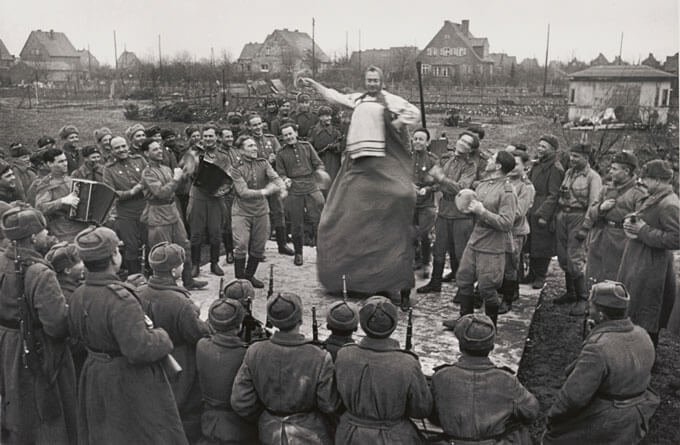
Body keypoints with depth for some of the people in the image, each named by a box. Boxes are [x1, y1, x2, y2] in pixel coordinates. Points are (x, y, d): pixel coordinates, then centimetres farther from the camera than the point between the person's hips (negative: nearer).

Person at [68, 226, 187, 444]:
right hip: (129, 384, -8)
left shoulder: (78, 296, -3)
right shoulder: (121, 300, -30)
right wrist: (161, 335, -13)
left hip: (94, 377, 8)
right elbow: (139, 349, -33)